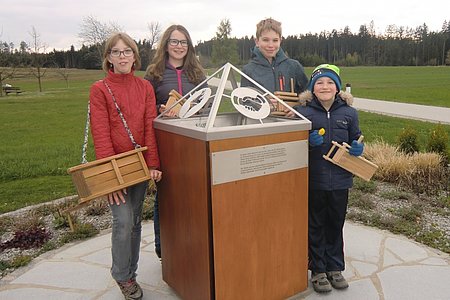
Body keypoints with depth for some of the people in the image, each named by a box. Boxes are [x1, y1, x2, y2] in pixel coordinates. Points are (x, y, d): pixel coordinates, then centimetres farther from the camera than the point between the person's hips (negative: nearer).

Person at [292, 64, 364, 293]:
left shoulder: (349, 113, 1)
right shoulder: (303, 111, -6)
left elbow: (355, 141, 12)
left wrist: (357, 148, -10)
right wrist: (309, 141, -20)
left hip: (340, 180, 2)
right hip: (313, 180, -2)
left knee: (336, 225, 16)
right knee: (315, 226, 11)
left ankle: (335, 268, 34)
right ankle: (318, 270, 27)